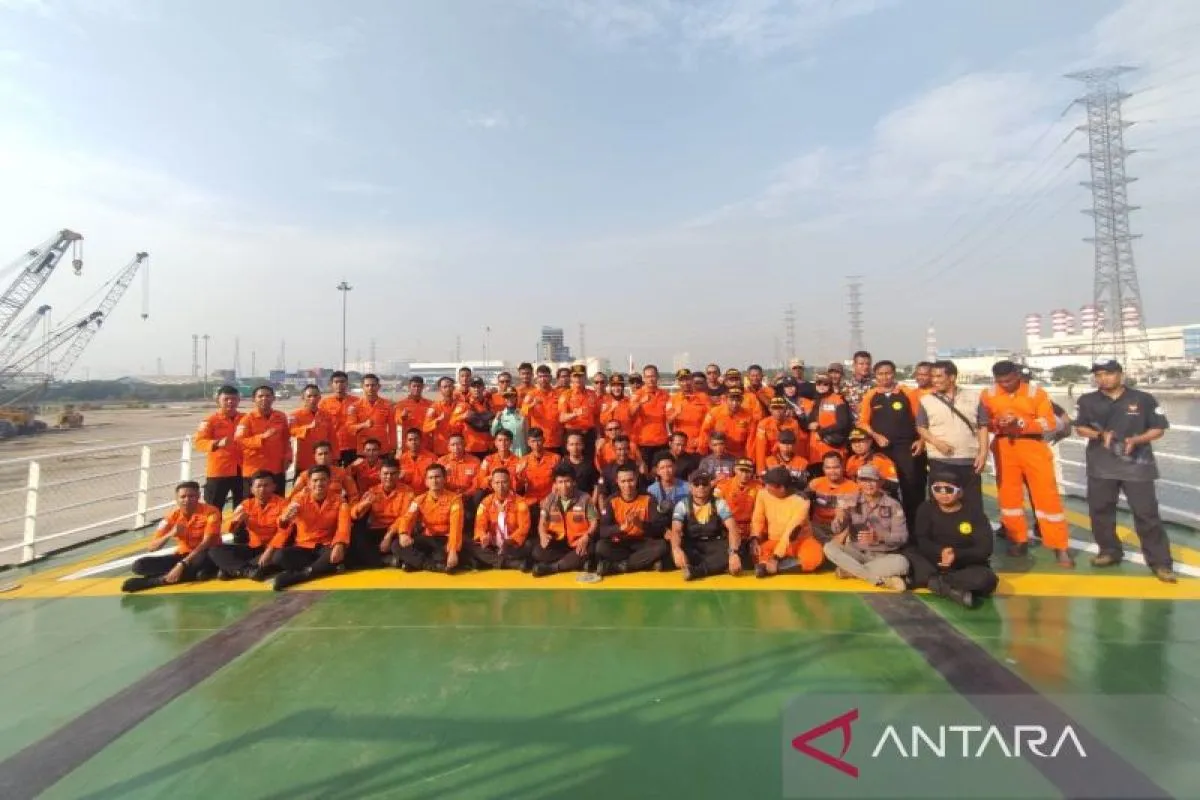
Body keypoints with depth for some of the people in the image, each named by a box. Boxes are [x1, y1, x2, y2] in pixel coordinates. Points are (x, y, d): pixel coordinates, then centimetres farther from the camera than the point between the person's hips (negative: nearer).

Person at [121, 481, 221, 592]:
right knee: (139, 566, -14)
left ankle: (161, 580, -25)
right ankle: (193, 572, -23)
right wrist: (170, 534, -25)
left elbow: (206, 543, -24)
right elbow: (150, 548, -5)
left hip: (207, 556, -5)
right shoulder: (173, 515, -3)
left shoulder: (211, 512, -15)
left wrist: (182, 565, -35)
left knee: (204, 558, -40)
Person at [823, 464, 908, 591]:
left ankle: (849, 570, -22)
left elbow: (902, 537, -9)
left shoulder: (893, 505, -1)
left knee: (901, 562, -33)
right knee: (829, 547, -25)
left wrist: (878, 537, -28)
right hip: (857, 554, 1)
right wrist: (839, 519, -33)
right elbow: (837, 530, -9)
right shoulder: (853, 502, 1)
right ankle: (880, 579, -26)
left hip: (884, 557, -1)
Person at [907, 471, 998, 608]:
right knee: (908, 554, -27)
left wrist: (957, 555, -30)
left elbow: (985, 549, -13)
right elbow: (921, 541, -10)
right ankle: (952, 590, -37)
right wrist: (940, 552, -31)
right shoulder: (926, 509, -1)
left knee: (986, 579, -34)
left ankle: (933, 582, -30)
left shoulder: (974, 513, -6)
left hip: (966, 565, -1)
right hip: (934, 562, 1)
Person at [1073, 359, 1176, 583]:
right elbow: (1080, 428, 5)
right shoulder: (1087, 401, 3)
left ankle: (1160, 562, 9)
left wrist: (1136, 440, -17)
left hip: (1137, 465, -3)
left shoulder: (1143, 399, -2)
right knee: (1099, 510, 10)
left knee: (1147, 513, -1)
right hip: (1101, 466, 3)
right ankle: (1110, 551, 27)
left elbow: (1158, 429, 0)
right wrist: (1100, 435, -14)